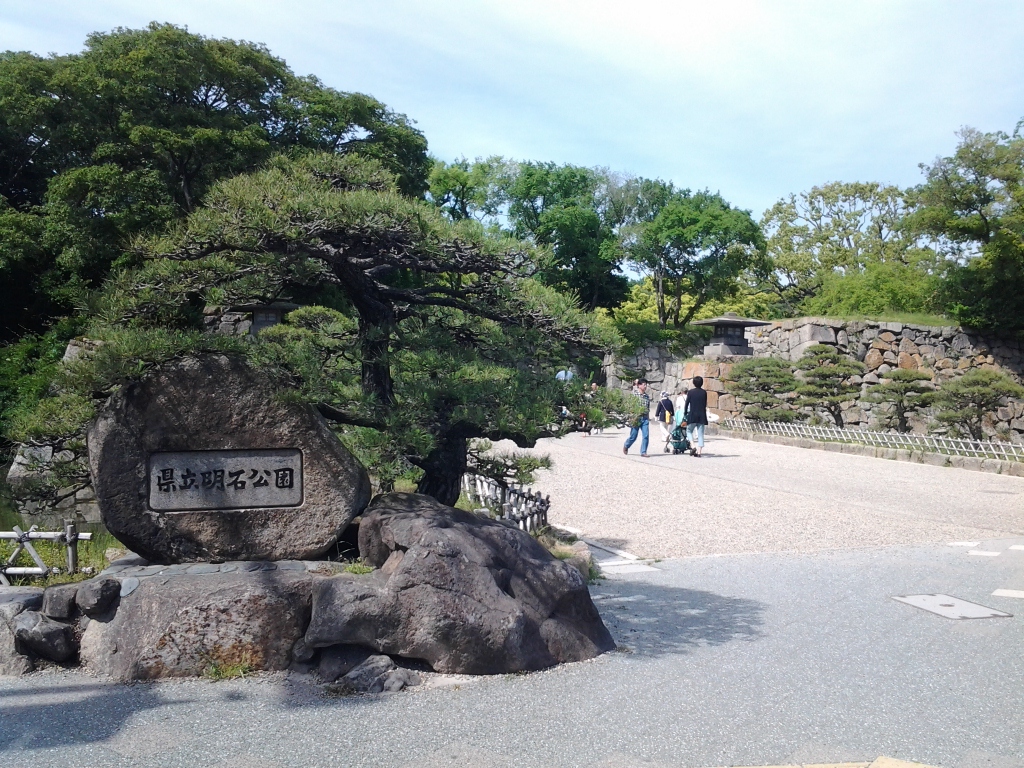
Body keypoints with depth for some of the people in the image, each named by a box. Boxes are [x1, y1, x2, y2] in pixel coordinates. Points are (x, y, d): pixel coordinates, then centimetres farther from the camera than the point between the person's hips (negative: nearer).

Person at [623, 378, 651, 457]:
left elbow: (648, 408, 17)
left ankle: (643, 452, 1)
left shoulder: (647, 396, 10)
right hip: (636, 418, -4)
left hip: (645, 418, 4)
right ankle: (626, 446, 32)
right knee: (633, 436, 4)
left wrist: (648, 417, 13)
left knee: (646, 436, -8)